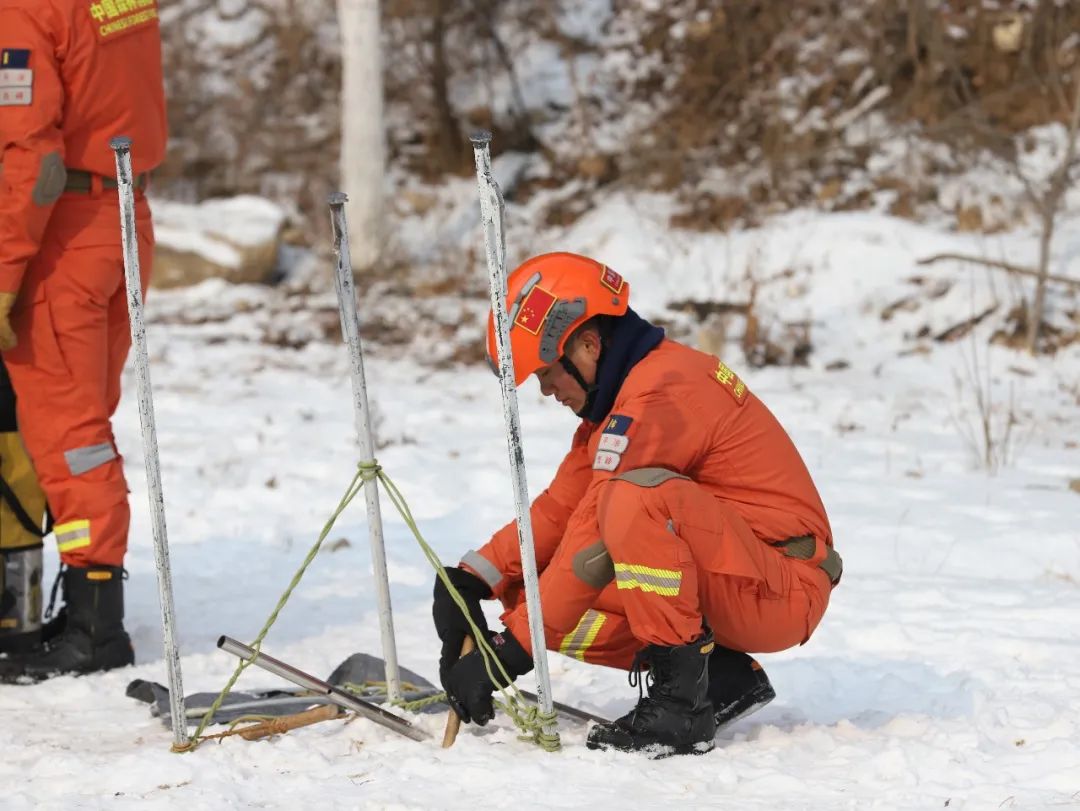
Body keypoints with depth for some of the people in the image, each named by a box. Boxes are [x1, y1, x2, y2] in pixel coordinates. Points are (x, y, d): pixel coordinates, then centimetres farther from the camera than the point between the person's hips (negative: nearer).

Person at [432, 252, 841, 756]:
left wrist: (512, 649, -21)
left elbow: (593, 543, -23)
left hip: (782, 591, -10)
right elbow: (560, 509, 9)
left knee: (636, 496, -34)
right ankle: (720, 676, 1)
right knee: (531, 596, -1)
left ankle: (681, 696, -25)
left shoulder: (661, 392, -20)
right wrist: (474, 578, -6)